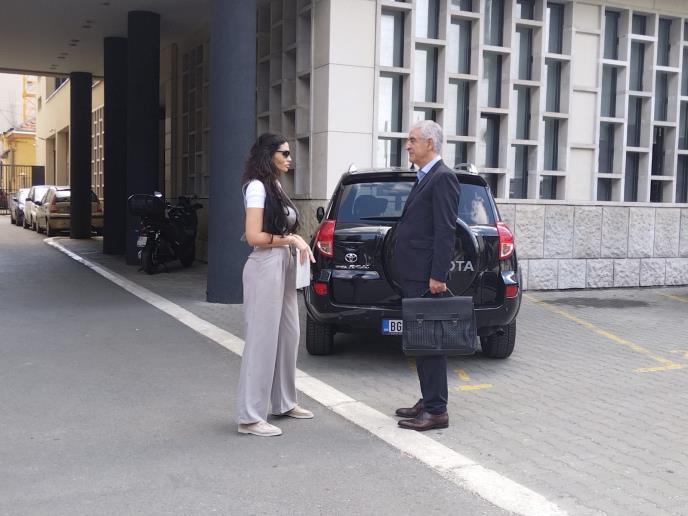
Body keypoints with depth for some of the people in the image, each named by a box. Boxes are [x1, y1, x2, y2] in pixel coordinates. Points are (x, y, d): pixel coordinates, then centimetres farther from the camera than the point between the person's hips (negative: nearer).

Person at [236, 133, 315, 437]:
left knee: (288, 335, 14)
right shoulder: (257, 186, -11)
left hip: (284, 266, 9)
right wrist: (290, 239, -12)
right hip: (265, 267, -9)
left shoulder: (276, 186, 15)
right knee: (262, 340, -5)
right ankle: (250, 416, 2)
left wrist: (296, 240, 3)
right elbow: (254, 236, -17)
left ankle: (284, 403, 27)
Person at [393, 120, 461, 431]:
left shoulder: (442, 177, -12)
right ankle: (428, 401, 23)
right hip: (414, 275, 10)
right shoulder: (424, 178, 19)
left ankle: (436, 411, 1)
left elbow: (445, 231, -18)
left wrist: (437, 276, -22)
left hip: (426, 276, -10)